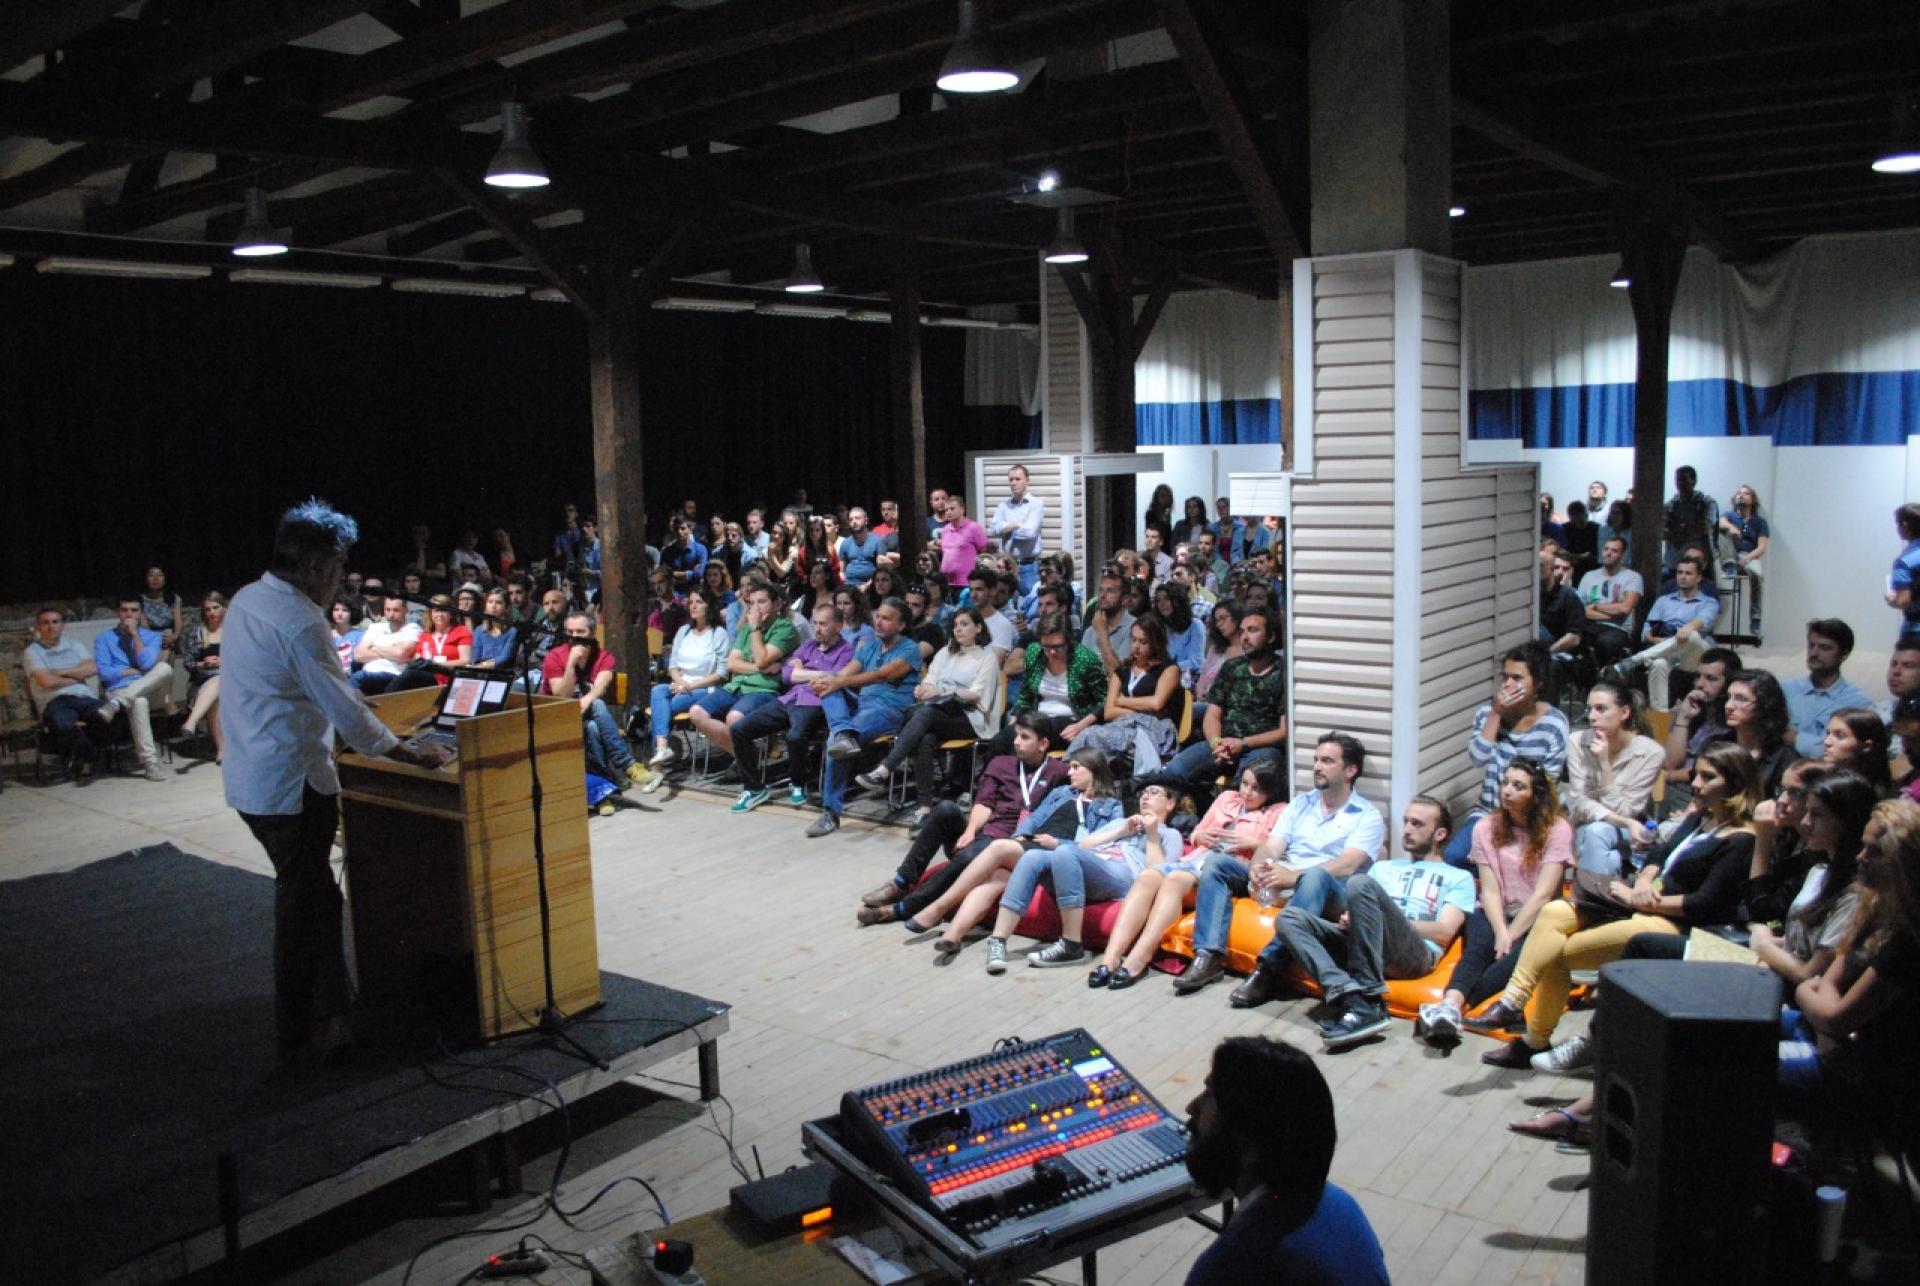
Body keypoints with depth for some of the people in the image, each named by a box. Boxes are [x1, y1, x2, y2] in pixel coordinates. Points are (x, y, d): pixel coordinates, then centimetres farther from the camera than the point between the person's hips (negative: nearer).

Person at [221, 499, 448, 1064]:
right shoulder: (299, 621, -20)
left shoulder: (246, 601, 9)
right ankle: (297, 1035, 15)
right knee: (304, 905, 3)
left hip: (250, 778, 9)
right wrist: (410, 755, -8)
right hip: (292, 784, -9)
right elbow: (345, 709, -18)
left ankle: (327, 1015, 28)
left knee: (312, 896, 18)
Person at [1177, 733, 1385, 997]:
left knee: (1315, 875, -39)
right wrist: (1257, 868, -17)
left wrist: (1294, 875, -29)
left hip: (1325, 890, -6)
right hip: (1280, 880, 6)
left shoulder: (1367, 815, 3)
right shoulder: (1301, 803, 20)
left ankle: (1270, 966, -43)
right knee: (1216, 861, -10)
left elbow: (1347, 865, -14)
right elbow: (1271, 847, 8)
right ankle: (1209, 955, -23)